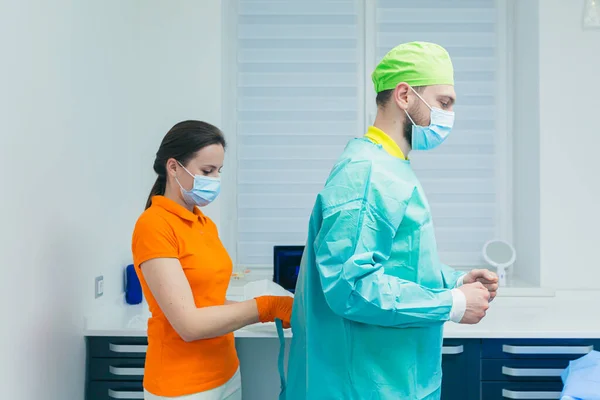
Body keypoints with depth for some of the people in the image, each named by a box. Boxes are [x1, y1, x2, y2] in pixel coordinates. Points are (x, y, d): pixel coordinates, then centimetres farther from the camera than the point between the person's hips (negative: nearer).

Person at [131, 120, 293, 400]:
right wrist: (265, 307, -19)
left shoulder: (205, 224, 6)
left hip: (226, 374, 7)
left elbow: (210, 303, 4)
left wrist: (275, 310, -5)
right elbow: (189, 323, -22)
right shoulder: (154, 225, -17)